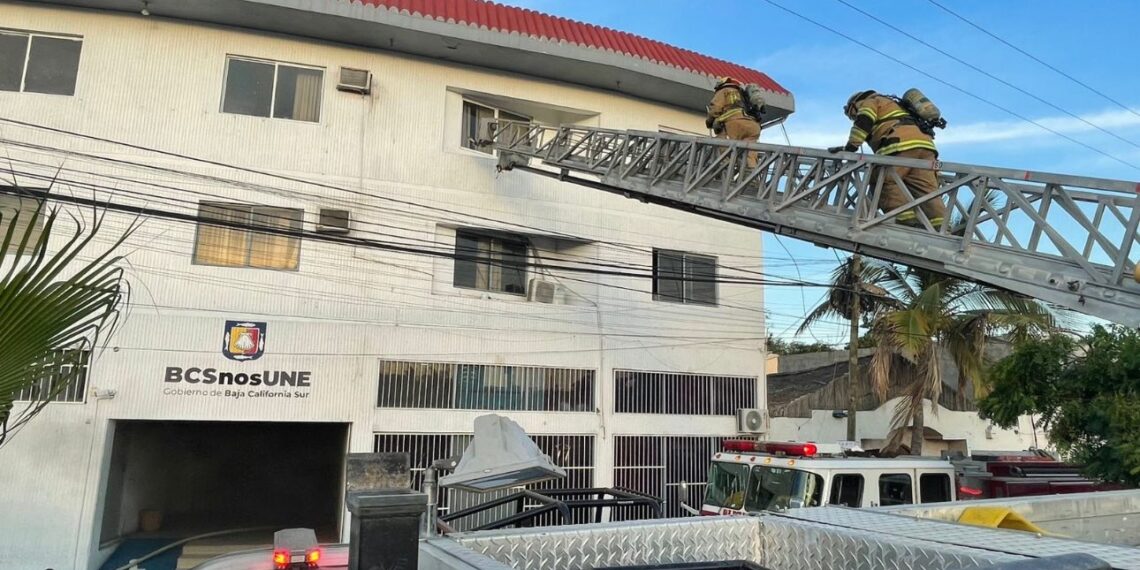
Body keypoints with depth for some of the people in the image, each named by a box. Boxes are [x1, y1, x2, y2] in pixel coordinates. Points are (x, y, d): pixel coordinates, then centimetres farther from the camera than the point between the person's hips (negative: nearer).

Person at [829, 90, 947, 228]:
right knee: (926, 190, -3)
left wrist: (849, 147, -4)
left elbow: (863, 123, -3)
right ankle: (941, 228, -16)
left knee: (882, 183, -6)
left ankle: (907, 219, -20)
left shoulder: (870, 103, 18)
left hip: (903, 144, -8)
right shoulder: (892, 106, 43)